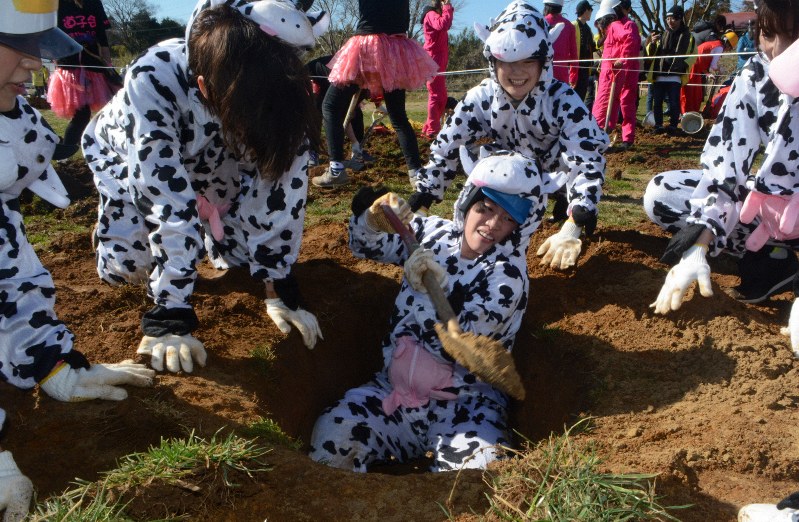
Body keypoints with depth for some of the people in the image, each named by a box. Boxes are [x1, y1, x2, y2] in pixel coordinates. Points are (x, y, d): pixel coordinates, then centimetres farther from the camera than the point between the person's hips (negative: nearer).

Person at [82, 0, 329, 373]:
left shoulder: (280, 91, -33)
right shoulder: (153, 80, -42)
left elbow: (282, 182, -27)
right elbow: (167, 197, -43)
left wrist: (280, 289, -26)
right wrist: (169, 317, -42)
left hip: (209, 161, 3)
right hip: (126, 156, -2)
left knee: (244, 252, -8)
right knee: (128, 265, -17)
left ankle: (206, 220, 24)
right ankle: (110, 222, 16)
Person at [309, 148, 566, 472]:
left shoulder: (508, 273, -9)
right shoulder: (434, 233, 4)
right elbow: (366, 246, 16)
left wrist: (429, 289, -29)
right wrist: (375, 220, -6)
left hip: (467, 406, -3)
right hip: (394, 386, 3)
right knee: (330, 434, -23)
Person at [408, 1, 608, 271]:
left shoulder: (563, 100, -33)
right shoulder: (480, 98, -24)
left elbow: (588, 160, -40)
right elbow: (445, 150, -22)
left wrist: (571, 231, -52)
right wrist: (417, 208, -30)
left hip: (557, 172, -1)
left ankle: (568, 207, 3)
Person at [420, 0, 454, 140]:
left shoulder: (437, 15, 23)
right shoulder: (431, 14, -12)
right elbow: (442, 25, -30)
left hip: (439, 61, 10)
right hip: (433, 61, -10)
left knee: (441, 96, 14)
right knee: (436, 95, -11)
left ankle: (428, 128, 20)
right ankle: (433, 130, -10)